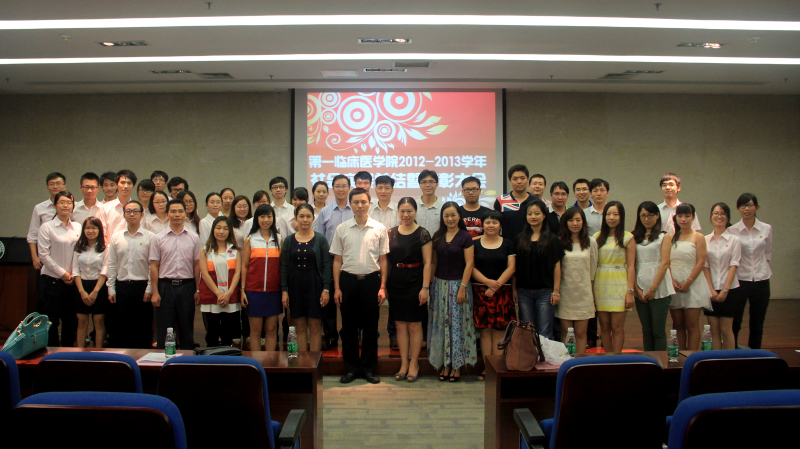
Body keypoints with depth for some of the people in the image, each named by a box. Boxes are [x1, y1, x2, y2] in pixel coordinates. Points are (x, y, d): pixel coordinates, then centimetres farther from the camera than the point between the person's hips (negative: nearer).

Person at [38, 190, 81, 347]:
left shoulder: (77, 227, 9)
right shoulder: (47, 227, -4)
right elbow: (43, 255, -9)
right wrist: (62, 273, -10)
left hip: (72, 281, 4)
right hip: (53, 280, -4)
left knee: (70, 320, 9)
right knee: (52, 320, 2)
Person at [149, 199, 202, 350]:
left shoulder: (193, 238, 6)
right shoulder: (158, 238, 3)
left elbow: (197, 265, 6)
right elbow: (154, 265, 1)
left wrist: (197, 290, 2)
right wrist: (155, 292, -5)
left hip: (187, 286, 1)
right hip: (166, 285, -1)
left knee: (187, 328, 8)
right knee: (163, 328, 4)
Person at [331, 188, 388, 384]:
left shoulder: (379, 228, 2)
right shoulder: (342, 229, 4)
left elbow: (383, 260, 4)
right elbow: (337, 260, 6)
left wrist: (382, 287, -1)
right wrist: (336, 287, 1)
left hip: (371, 280, -1)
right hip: (348, 280, 1)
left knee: (370, 326, 5)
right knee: (349, 326, 6)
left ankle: (368, 368, 17)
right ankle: (351, 367, 18)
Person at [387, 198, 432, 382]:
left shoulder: (422, 233, -4)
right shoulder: (391, 233, 7)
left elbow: (427, 263, -6)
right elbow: (387, 259, 11)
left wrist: (425, 287, -12)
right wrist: (384, 284, 5)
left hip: (415, 282, -3)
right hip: (395, 282, 4)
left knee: (414, 325, 3)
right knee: (400, 324, 8)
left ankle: (413, 364, 15)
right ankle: (403, 364, 18)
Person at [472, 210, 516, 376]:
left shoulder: (508, 244, 8)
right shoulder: (475, 244, 8)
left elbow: (511, 268, 0)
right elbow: (471, 267, 1)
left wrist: (496, 285, -10)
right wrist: (488, 281, -13)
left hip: (502, 292, 0)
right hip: (480, 292, 0)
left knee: (499, 330, -1)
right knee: (484, 330, 1)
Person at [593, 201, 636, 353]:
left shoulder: (628, 238, 0)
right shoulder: (598, 237, 9)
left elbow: (631, 266, -2)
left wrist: (630, 291, -9)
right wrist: (591, 289, 1)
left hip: (619, 285, -3)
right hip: (601, 285, 3)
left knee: (617, 327, -3)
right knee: (604, 326, 6)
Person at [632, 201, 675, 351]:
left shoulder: (664, 236, 1)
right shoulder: (635, 237, 11)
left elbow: (664, 263, -6)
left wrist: (653, 288, -11)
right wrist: (636, 289, -4)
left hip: (660, 290, -3)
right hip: (641, 291, 3)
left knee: (658, 331, -2)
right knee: (646, 330, 9)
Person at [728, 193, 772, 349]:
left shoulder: (766, 229, 4)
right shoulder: (732, 231, -4)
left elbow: (767, 254, 14)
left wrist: (762, 269, 7)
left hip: (761, 280, 2)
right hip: (739, 279, -2)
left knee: (758, 324, 9)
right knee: (735, 322, -1)